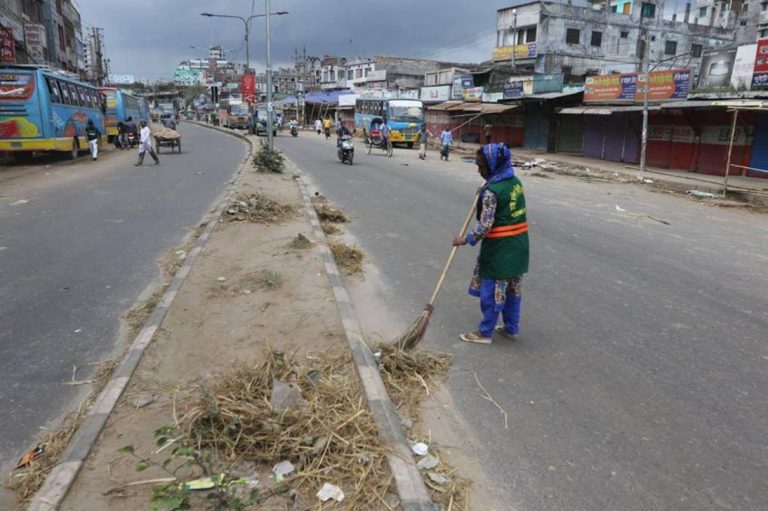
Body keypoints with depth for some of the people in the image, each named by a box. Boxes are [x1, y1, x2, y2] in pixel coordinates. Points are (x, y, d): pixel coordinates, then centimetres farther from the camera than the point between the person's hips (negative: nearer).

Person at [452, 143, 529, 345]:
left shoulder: (491, 190, -20)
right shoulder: (515, 181, 5)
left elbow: (485, 225, -22)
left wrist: (466, 239, -10)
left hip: (499, 248, -8)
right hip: (518, 245, 8)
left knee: (492, 292, 4)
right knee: (512, 289, 17)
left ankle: (485, 332, 16)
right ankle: (512, 329, 29)